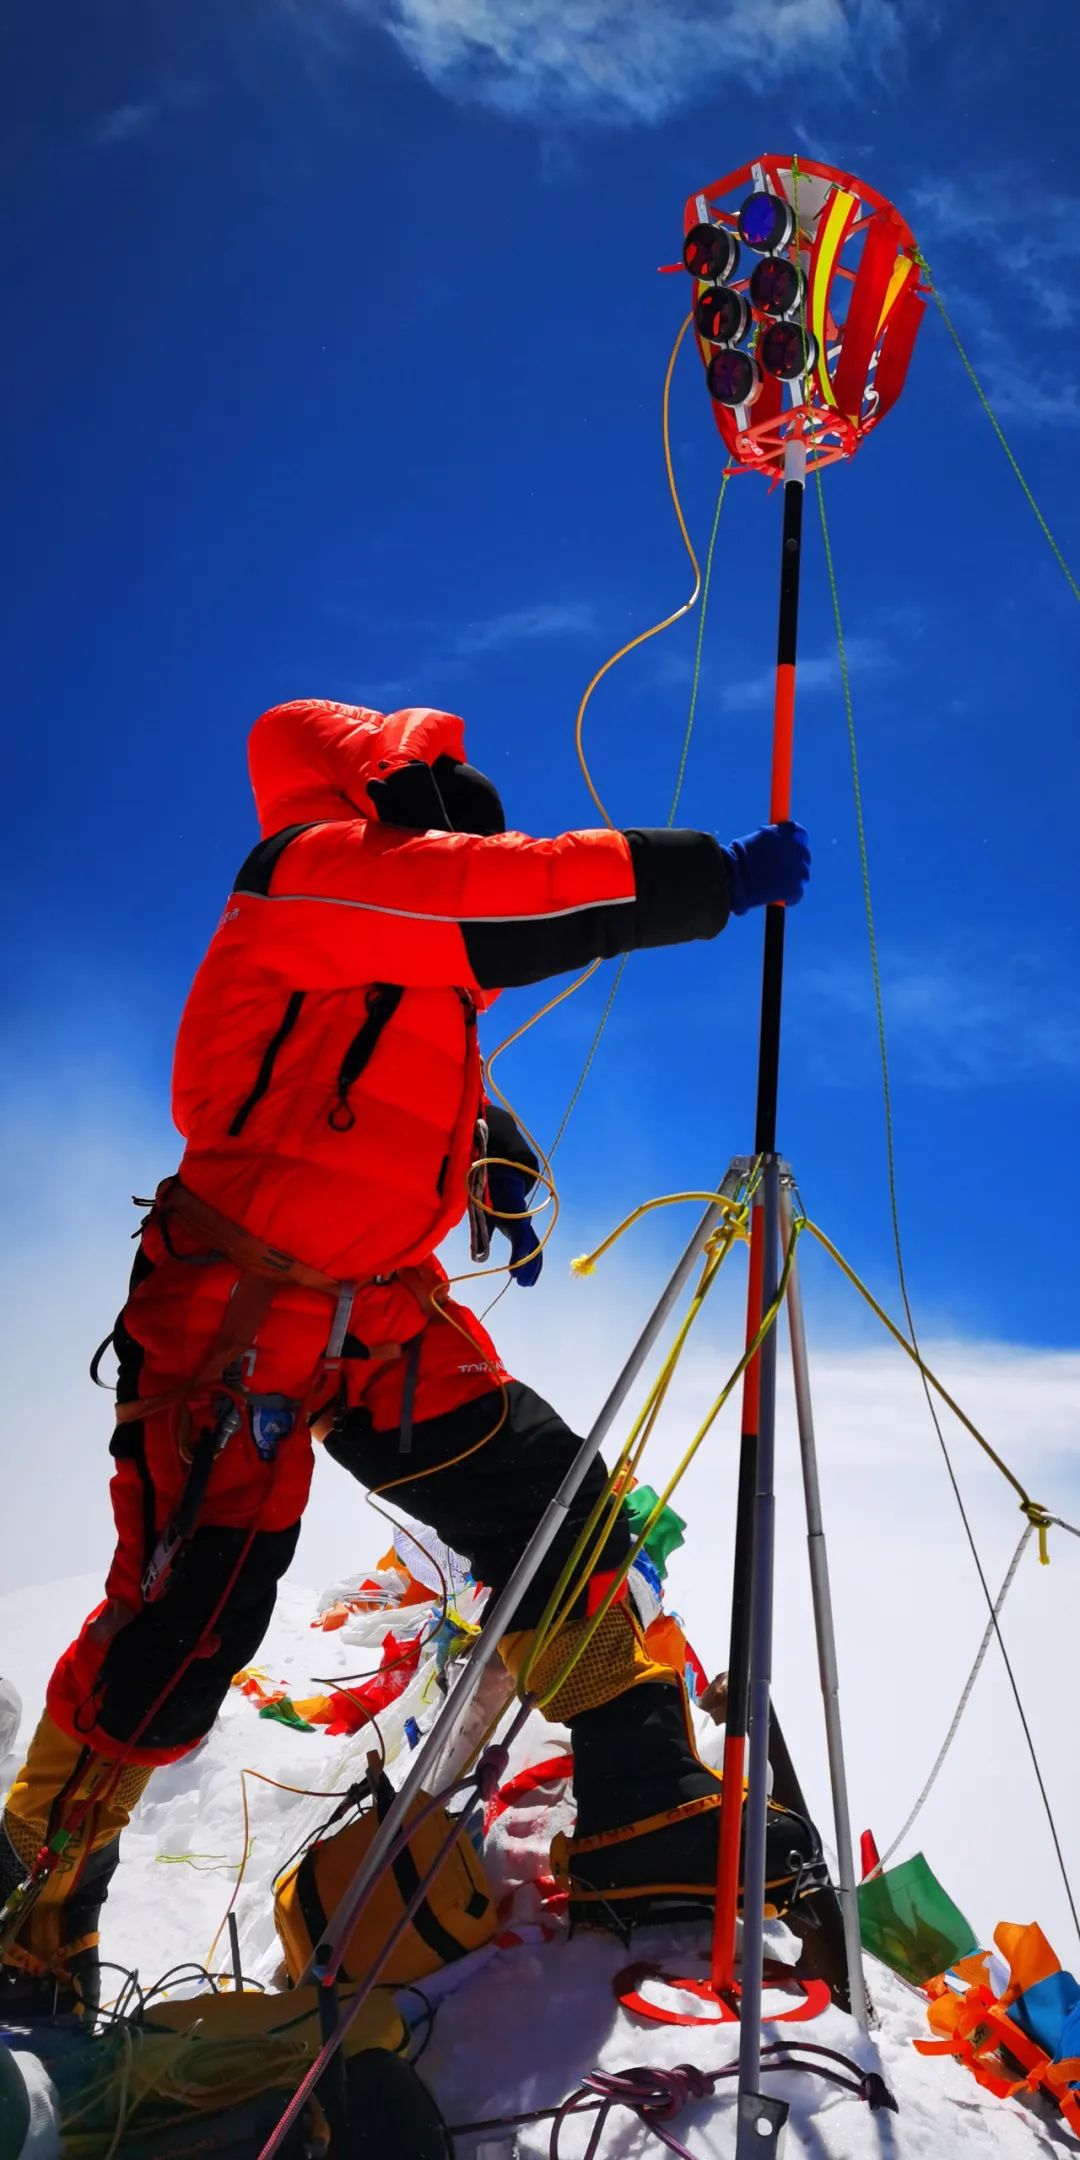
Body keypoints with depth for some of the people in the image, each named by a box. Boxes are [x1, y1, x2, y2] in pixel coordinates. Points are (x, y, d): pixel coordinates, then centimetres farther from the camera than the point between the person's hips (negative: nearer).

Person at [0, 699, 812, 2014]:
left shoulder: (411, 953, 15)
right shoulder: (312, 870, -12)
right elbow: (514, 896, -23)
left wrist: (500, 1167, 3)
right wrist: (716, 878, -20)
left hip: (388, 1321, 9)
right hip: (237, 1322, -9)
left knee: (558, 1519, 1)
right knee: (184, 1629, -5)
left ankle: (651, 1836, 11)